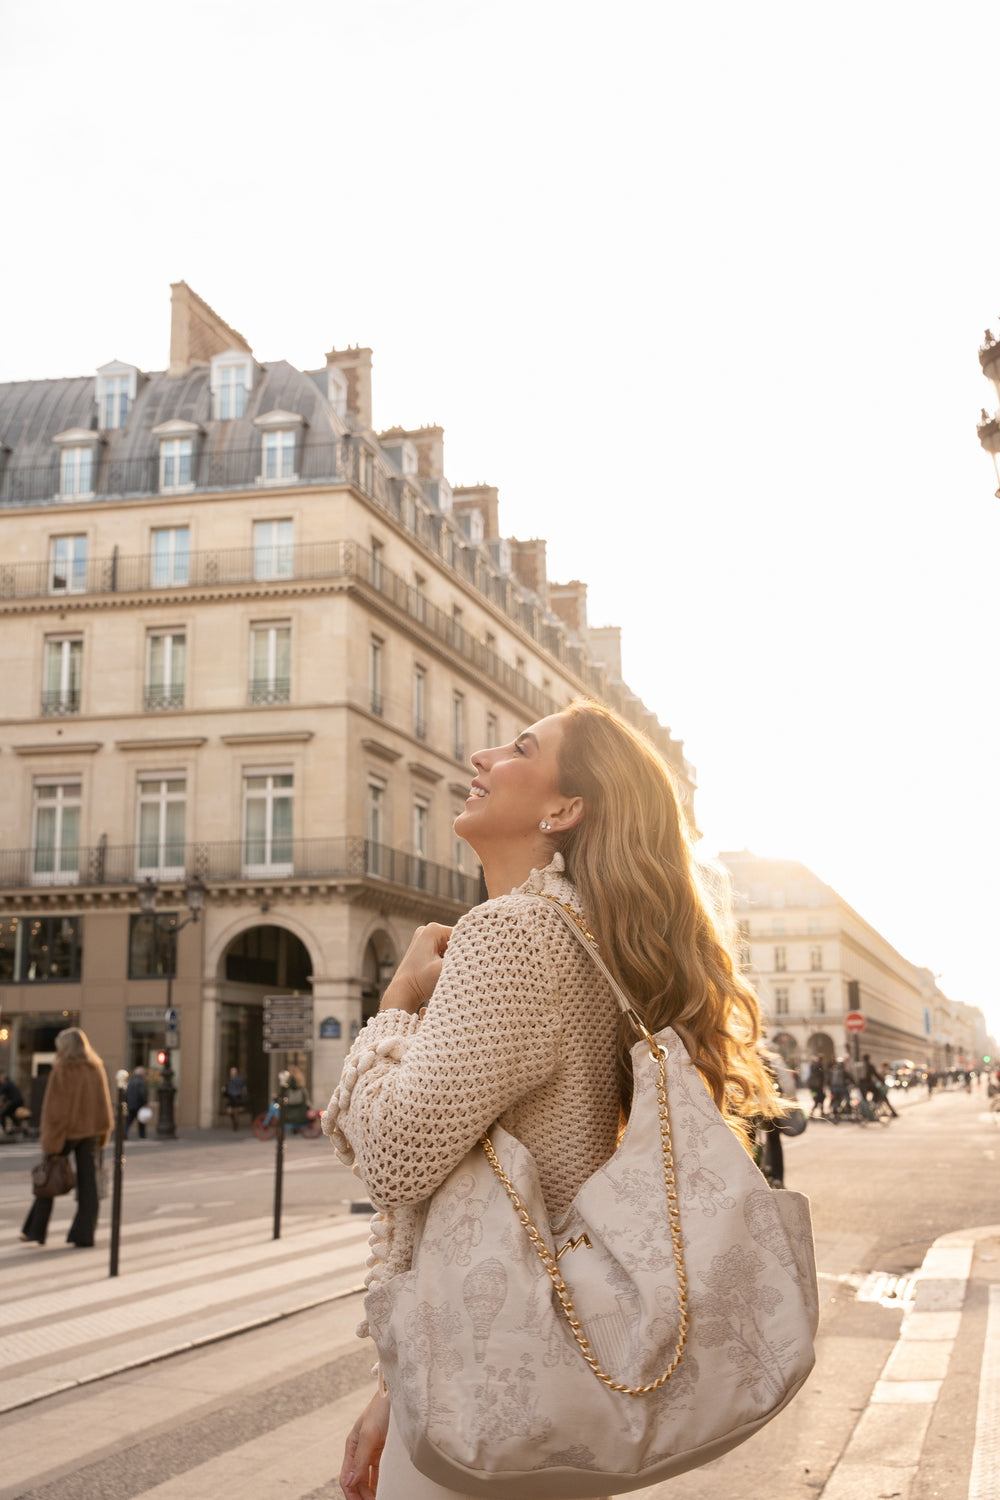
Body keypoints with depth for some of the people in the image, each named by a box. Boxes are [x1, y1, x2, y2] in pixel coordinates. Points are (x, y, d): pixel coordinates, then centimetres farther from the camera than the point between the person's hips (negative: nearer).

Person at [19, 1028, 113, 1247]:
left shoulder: (61, 1070, -11)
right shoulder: (97, 1068, 3)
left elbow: (53, 1106, -13)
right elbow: (104, 1104, 5)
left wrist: (49, 1141, -12)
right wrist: (102, 1134, 12)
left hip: (66, 1130, -4)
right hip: (90, 1131, 4)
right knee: (87, 1182, 4)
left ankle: (36, 1230, 17)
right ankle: (84, 1235, 1)